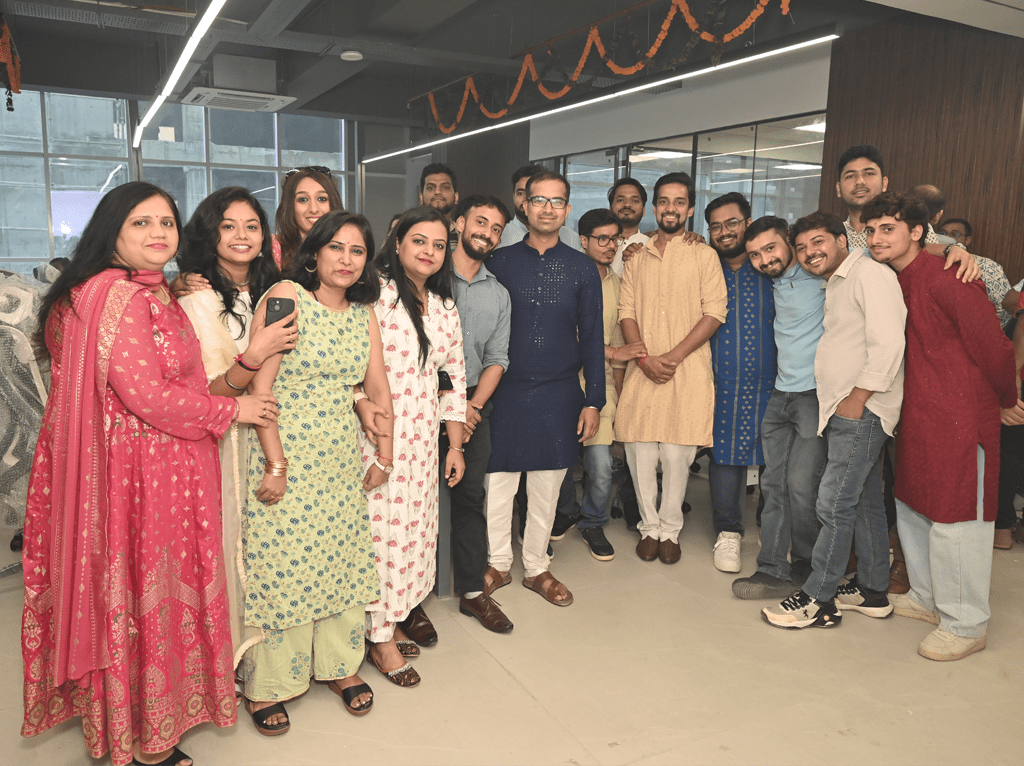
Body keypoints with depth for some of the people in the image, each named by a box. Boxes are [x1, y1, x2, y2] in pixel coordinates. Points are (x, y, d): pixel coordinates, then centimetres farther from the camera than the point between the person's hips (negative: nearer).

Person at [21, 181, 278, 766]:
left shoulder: (156, 294, 13)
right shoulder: (119, 295, -18)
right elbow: (147, 394, -22)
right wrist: (232, 411, -11)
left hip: (166, 468, 9)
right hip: (138, 472, -9)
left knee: (153, 590, 19)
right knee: (144, 594, 4)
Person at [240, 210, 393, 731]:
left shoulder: (363, 313, 9)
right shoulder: (285, 296, -9)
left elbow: (378, 389, 13)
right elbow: (260, 384, -14)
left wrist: (383, 457, 11)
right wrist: (275, 464, -17)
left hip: (342, 460, 6)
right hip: (284, 455, -5)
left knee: (345, 559, 12)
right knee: (279, 564, 2)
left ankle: (339, 665, 32)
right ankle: (266, 684, 21)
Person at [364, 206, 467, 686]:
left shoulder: (445, 308, 13)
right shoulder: (375, 293, -8)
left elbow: (454, 376, 15)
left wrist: (454, 444, 13)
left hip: (424, 435, 6)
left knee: (416, 526, 11)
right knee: (383, 526, -1)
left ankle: (395, 616, 30)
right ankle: (381, 639, 13)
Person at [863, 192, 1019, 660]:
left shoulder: (945, 280, -19)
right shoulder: (895, 282, 8)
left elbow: (991, 345, -12)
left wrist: (1006, 401, 2)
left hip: (959, 420, -9)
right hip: (917, 416, 9)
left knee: (954, 520, 0)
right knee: (912, 508, 19)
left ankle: (965, 625, 17)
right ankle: (928, 598, 37)